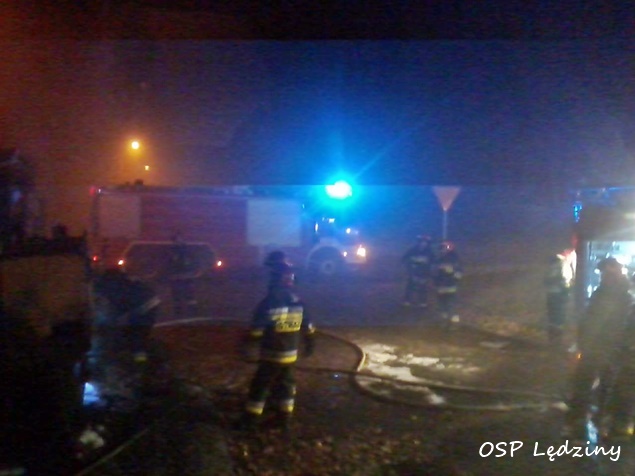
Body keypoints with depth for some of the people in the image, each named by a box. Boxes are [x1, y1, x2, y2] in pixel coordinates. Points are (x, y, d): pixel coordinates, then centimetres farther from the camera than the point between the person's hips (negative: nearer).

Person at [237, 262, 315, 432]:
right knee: (286, 385, 17)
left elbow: (256, 330, -17)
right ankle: (284, 418, 23)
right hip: (290, 355, 5)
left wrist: (245, 346, -8)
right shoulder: (298, 302, 1)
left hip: (270, 355, -5)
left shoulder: (268, 302, -16)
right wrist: (309, 345, 23)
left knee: (260, 386, 5)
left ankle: (251, 420, 11)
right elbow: (308, 328, 10)